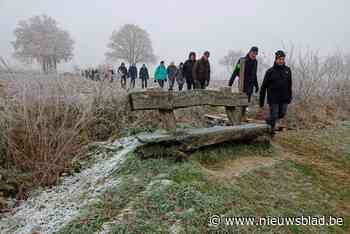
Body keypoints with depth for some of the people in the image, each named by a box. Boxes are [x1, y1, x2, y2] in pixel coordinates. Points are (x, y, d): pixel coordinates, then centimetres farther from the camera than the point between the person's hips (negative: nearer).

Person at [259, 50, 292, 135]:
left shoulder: (287, 70, 5)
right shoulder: (270, 71, -6)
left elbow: (289, 85, 13)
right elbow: (264, 86, -3)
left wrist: (290, 96, 12)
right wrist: (261, 100, -4)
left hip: (284, 98, 4)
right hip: (273, 98, -4)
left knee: (282, 114, 8)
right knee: (274, 115, -1)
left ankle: (269, 121, 34)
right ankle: (270, 129, 20)